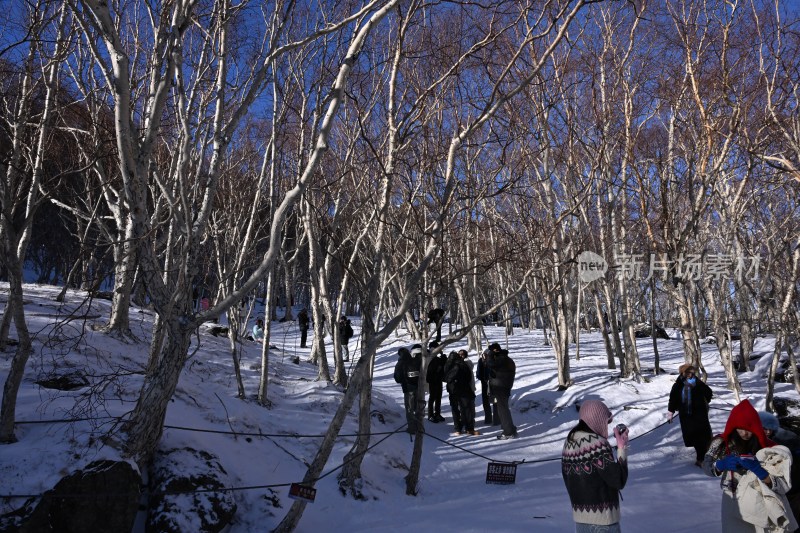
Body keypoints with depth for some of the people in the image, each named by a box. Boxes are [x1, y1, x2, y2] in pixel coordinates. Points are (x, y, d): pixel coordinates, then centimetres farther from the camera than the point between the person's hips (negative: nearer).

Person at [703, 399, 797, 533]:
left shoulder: (767, 449, -16)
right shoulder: (722, 443, -11)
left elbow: (783, 486, -15)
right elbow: (706, 467, -7)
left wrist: (760, 470, -32)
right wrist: (721, 465, -27)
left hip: (762, 508, -1)